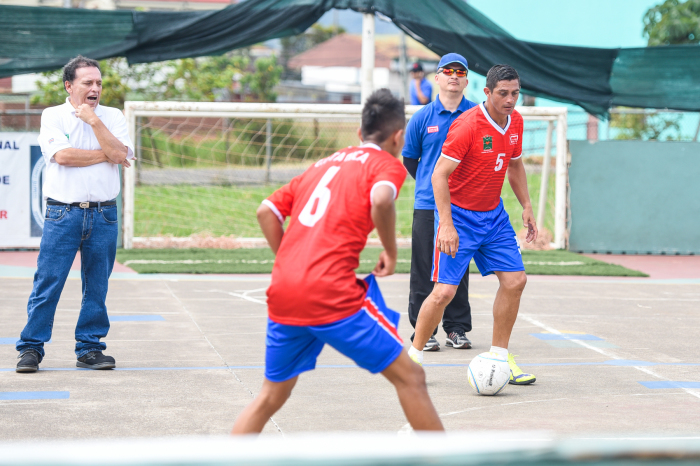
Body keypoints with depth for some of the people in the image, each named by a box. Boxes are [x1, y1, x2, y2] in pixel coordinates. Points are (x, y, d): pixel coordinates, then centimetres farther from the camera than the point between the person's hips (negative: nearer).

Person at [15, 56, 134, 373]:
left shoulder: (112, 117, 10)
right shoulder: (53, 116, 3)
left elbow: (119, 153, -6)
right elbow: (63, 155, -12)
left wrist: (94, 120, -9)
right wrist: (105, 155, -5)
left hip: (104, 214, 3)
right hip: (63, 213, -3)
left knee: (97, 287, 6)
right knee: (47, 283, -3)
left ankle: (90, 348, 16)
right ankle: (31, 347, 5)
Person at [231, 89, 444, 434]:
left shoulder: (323, 164, 25)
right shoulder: (387, 163, 7)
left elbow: (266, 211, 20)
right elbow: (381, 200, -17)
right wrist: (391, 253, -3)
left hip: (282, 293, 7)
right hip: (332, 293, -6)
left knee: (271, 397, 20)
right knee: (409, 377, 5)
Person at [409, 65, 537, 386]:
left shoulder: (515, 122, 1)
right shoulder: (468, 125, -22)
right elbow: (439, 174, -22)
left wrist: (526, 207, 13)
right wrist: (447, 225, -27)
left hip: (493, 215, 7)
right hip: (459, 214, -7)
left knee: (515, 280, 1)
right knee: (445, 290, -12)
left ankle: (499, 358, 14)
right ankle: (413, 356, 6)